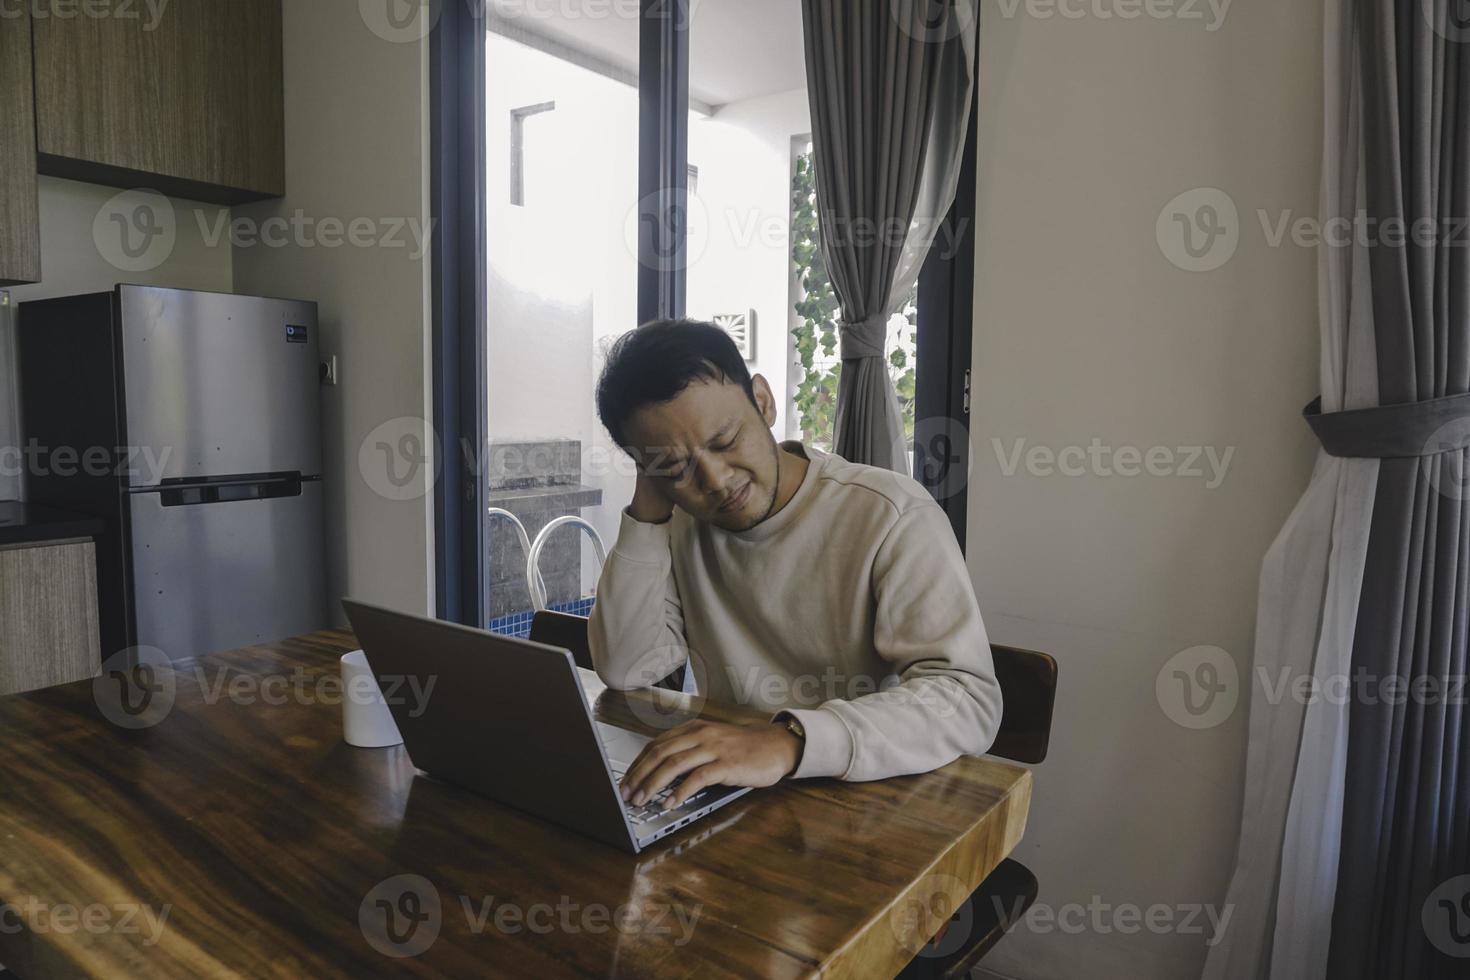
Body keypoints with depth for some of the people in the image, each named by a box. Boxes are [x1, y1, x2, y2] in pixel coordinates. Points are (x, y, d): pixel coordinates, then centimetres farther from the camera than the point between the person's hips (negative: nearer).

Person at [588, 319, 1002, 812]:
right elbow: (625, 671, -5)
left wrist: (789, 742, -37)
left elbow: (971, 700, -23)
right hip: (730, 797, 4)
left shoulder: (894, 516, -14)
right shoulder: (681, 527, 4)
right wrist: (647, 510, -10)